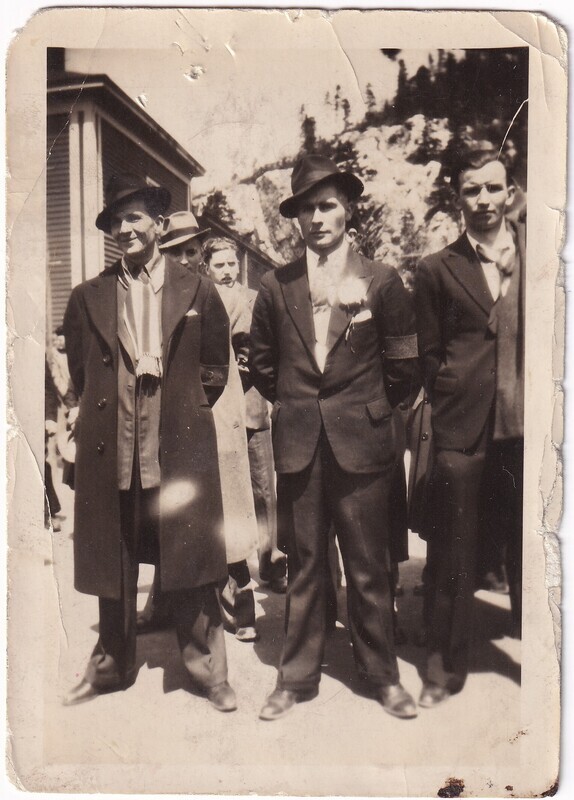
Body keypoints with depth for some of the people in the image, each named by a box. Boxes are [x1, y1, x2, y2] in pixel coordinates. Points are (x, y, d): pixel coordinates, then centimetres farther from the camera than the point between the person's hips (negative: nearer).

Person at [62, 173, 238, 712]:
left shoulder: (197, 293, 5)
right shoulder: (88, 298, 9)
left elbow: (215, 368, 11)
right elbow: (79, 372, 17)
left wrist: (185, 407, 4)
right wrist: (112, 407, 9)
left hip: (180, 447, -2)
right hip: (109, 449, 2)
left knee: (189, 563, 4)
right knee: (112, 564, 12)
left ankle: (207, 670, 20)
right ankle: (111, 667, 31)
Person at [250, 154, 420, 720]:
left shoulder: (381, 281, 2)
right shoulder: (276, 286, 6)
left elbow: (404, 366, 6)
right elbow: (261, 363, 15)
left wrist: (366, 410, 10)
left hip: (361, 443, -1)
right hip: (298, 444, 1)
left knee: (368, 568, 7)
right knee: (302, 567, 10)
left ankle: (382, 675, 26)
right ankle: (297, 677, 25)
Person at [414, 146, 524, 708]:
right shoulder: (437, 270, 7)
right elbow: (429, 355, 9)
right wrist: (452, 400, 1)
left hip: (524, 428, 1)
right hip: (461, 430, -1)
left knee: (527, 549, 11)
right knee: (451, 554, 7)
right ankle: (445, 667, 24)